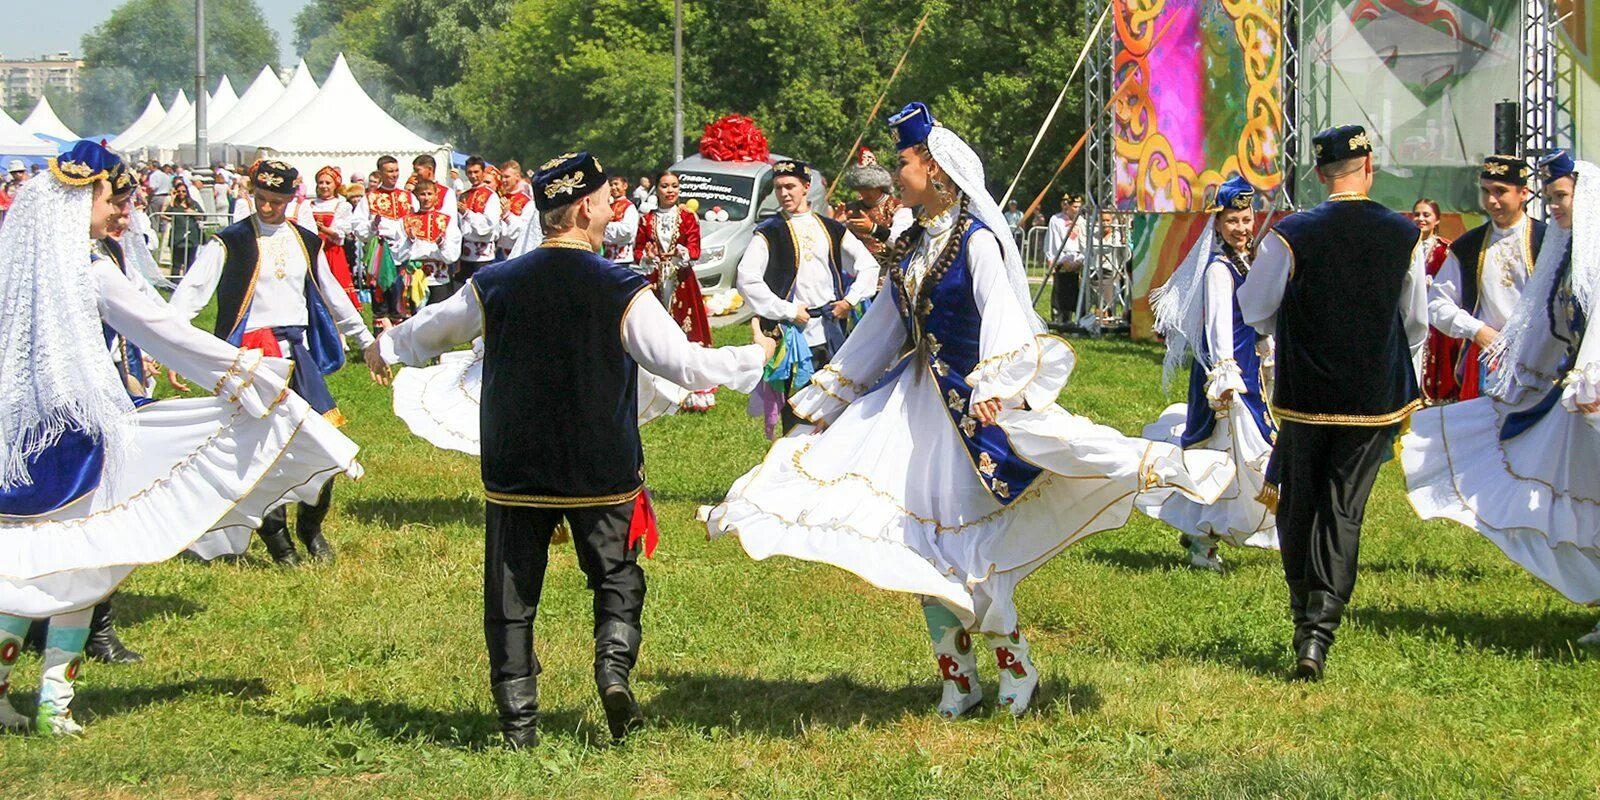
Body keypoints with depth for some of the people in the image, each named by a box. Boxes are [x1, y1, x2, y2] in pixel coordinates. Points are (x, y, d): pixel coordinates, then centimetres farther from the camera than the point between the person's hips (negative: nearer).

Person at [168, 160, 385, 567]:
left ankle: (311, 527, 16)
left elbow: (333, 296, 26)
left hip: (299, 351, 4)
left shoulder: (306, 243, 14)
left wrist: (367, 342, 30)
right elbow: (191, 292, -9)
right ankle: (275, 534, 9)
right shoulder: (230, 243, -1)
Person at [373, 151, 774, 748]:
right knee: (617, 579, 17)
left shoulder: (493, 286, -3)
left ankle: (519, 721, 8)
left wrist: (386, 347, 37)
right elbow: (685, 364, -12)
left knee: (512, 598, 10)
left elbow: (429, 331, 14)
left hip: (514, 474, 2)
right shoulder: (622, 292, -12)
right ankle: (614, 664, -6)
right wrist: (755, 358, 5)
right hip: (603, 473, -1)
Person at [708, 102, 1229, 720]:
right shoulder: (913, 246, 13)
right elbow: (880, 328, 21)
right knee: (924, 543, 7)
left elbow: (1001, 315, -24)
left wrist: (993, 386, -41)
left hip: (971, 403, -8)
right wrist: (824, 401, 25)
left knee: (966, 546, -14)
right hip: (913, 402, 8)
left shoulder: (977, 240, -10)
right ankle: (958, 679, 15)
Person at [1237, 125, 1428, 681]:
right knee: (1344, 510, 3)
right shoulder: (1404, 237, -6)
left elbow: (1254, 310, 0)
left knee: (1298, 504, 17)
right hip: (1376, 400, 1)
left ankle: (1304, 612, 31)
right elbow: (1418, 322, 6)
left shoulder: (1290, 236, -13)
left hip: (1304, 397, -1)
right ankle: (1320, 630, -9)